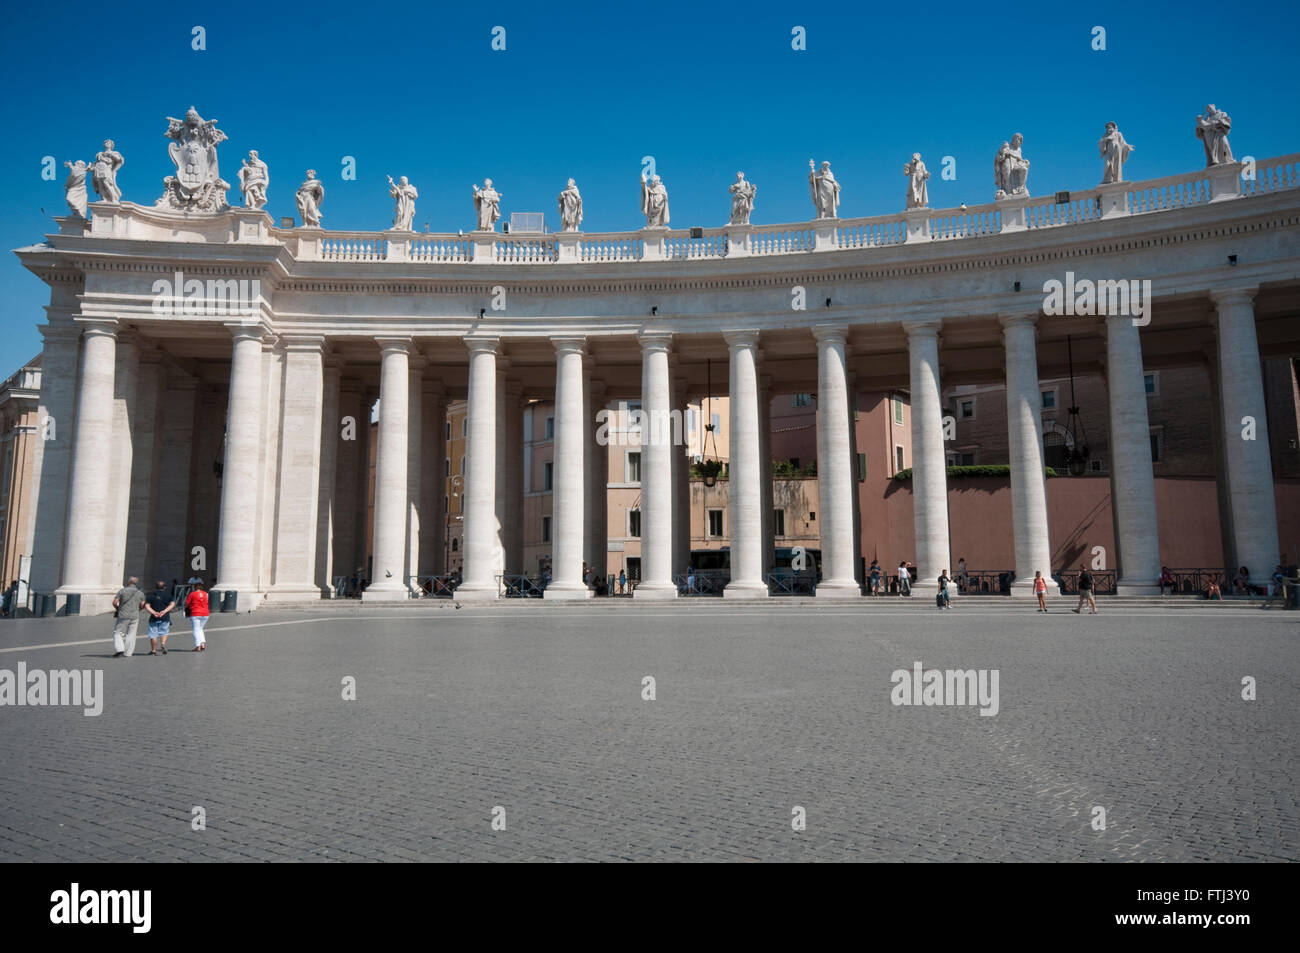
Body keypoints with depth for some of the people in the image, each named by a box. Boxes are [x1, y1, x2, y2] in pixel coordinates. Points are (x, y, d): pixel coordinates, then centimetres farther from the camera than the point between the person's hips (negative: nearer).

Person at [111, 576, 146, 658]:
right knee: (131, 634, 7)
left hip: (123, 615, -2)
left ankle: (119, 650, -8)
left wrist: (118, 609, 13)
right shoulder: (140, 593, 4)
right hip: (135, 616, 2)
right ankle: (128, 653, 6)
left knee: (118, 633, 8)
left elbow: (114, 603, -6)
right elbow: (142, 606, 0)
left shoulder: (122, 591, -2)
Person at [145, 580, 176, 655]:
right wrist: (165, 611, -11)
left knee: (153, 634, 6)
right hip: (165, 618, 0)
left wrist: (153, 612, -10)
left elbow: (147, 605, -3)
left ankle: (153, 650, 8)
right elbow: (172, 604, -8)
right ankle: (163, 643, -13)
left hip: (154, 618, 0)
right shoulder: (167, 595, 5)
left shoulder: (151, 595, 7)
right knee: (164, 632, 12)